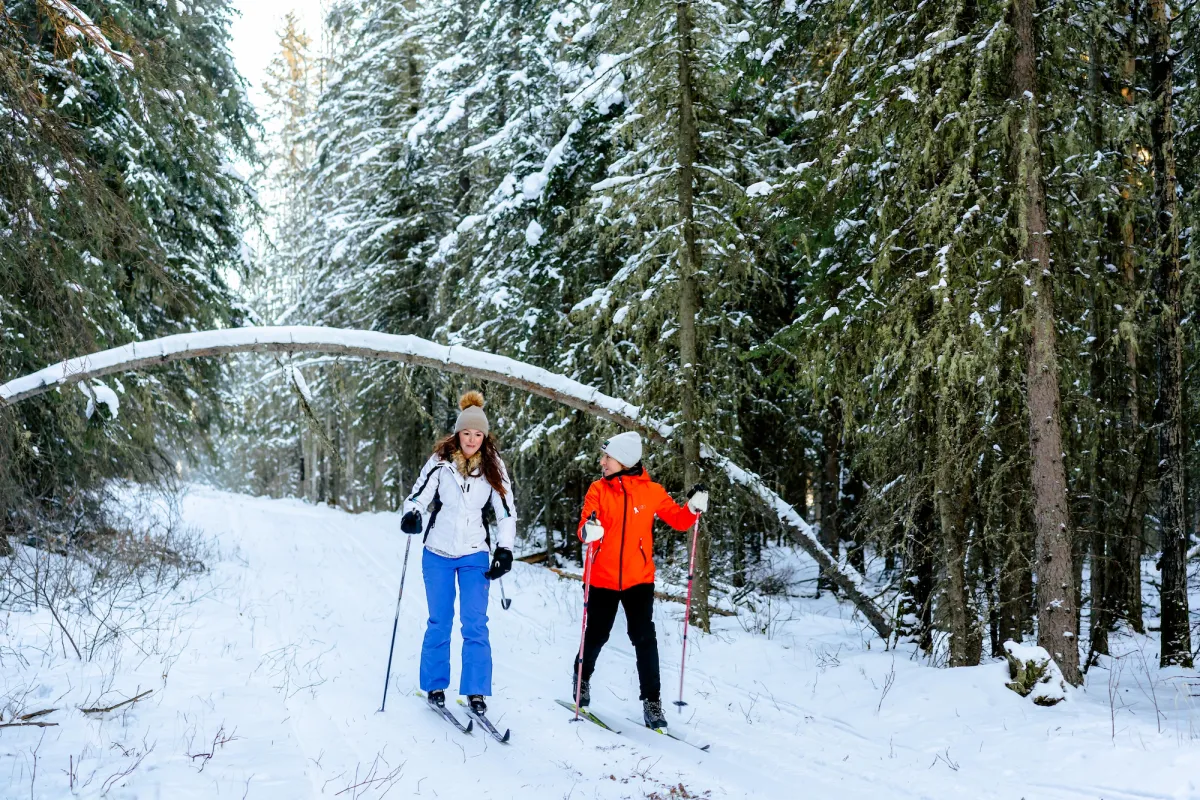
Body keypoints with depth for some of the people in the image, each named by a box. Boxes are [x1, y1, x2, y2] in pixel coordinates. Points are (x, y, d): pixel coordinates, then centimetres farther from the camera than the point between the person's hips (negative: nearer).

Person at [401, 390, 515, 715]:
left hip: (474, 556, 0)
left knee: (475, 623, -6)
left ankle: (475, 691, 2)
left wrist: (505, 549, -10)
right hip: (437, 554, 0)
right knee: (440, 622, 8)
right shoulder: (440, 462, -4)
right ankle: (434, 685, 21)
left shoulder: (493, 467, -2)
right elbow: (418, 496, -5)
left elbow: (506, 512, 0)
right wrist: (411, 515, -28)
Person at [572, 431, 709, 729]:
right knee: (596, 634, 12)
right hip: (602, 578, 1)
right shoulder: (598, 490, -2)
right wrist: (589, 531, -35)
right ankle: (582, 677, 39)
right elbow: (586, 525, -12)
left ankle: (652, 699, 2)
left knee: (644, 638, -7)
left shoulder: (651, 491, -1)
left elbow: (677, 520, 5)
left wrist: (693, 508, -15)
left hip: (639, 578, -1)